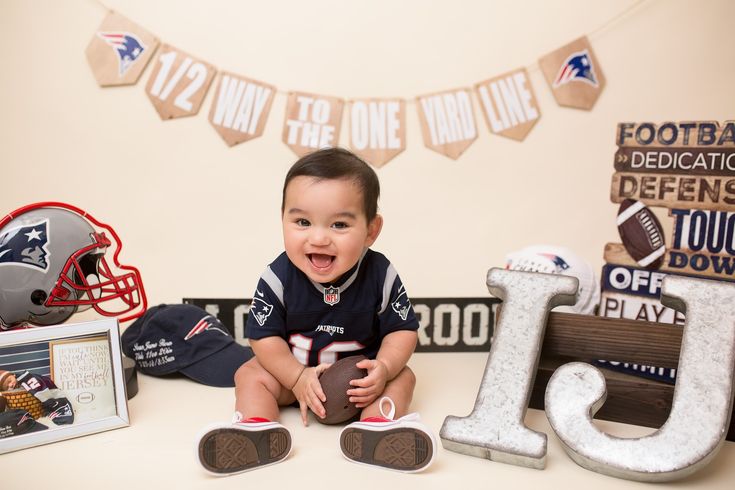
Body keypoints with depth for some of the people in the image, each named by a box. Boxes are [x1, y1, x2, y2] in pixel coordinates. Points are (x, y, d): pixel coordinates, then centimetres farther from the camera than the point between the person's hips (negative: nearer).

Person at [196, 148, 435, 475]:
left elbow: (402, 330, -13)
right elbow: (264, 337, -15)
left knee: (402, 377, -17)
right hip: (292, 369, 1)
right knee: (250, 374, -15)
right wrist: (298, 378, -24)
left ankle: (376, 426, -37)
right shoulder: (278, 278, -21)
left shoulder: (381, 276, -21)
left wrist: (383, 369, -30)